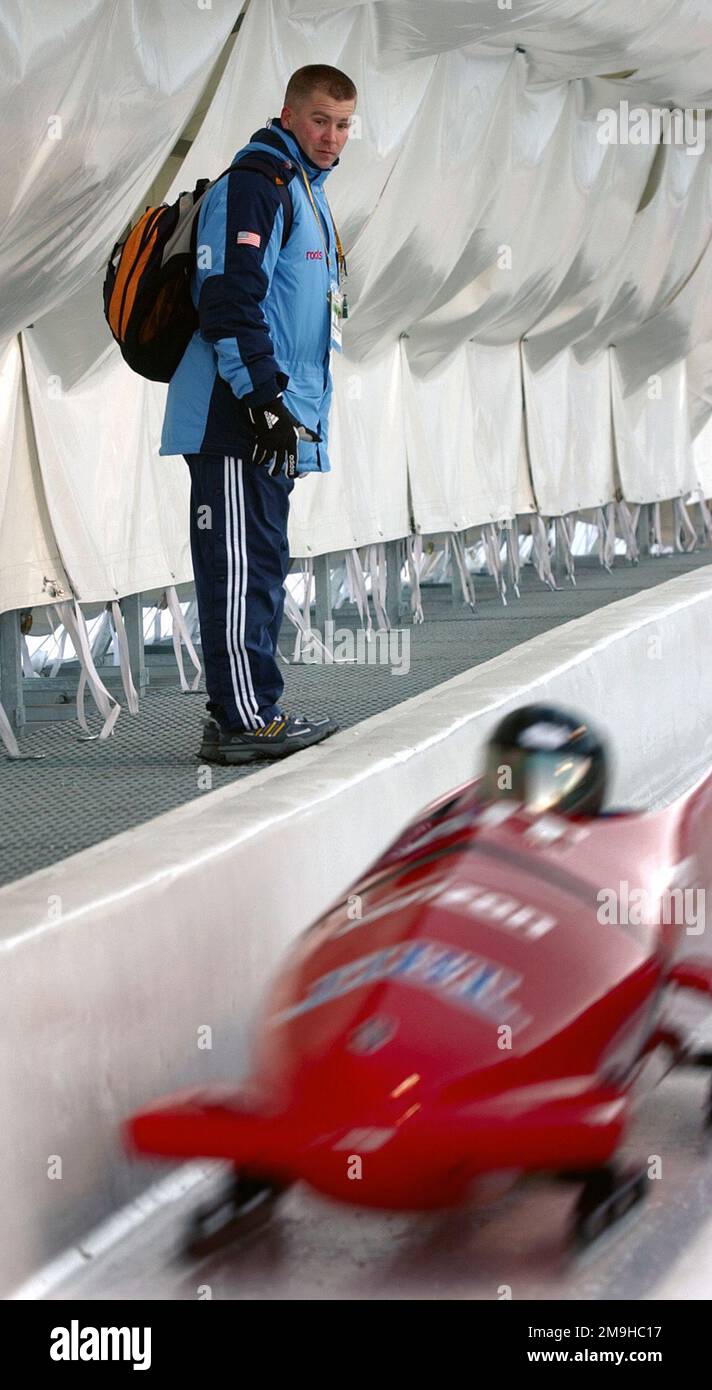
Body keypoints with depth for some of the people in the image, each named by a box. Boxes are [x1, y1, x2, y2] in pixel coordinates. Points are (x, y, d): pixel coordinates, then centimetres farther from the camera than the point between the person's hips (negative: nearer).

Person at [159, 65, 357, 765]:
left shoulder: (306, 193, 23)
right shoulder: (254, 184, -10)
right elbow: (228, 299, -20)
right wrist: (262, 398, -23)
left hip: (272, 422, 11)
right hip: (235, 419, -11)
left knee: (261, 568, 12)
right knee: (241, 567, -10)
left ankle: (239, 711, 19)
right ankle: (246, 720, -8)